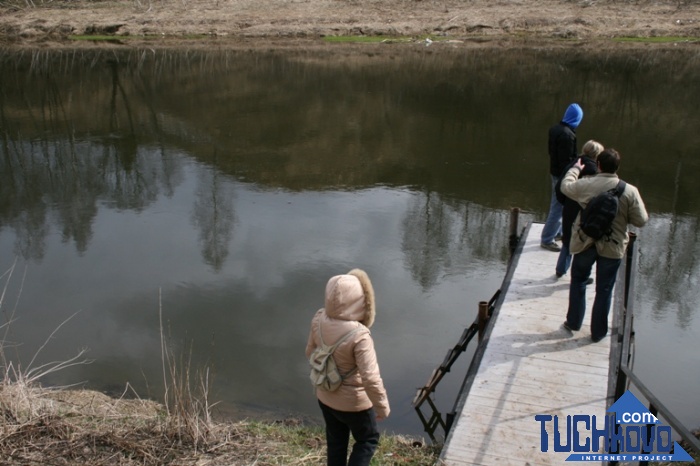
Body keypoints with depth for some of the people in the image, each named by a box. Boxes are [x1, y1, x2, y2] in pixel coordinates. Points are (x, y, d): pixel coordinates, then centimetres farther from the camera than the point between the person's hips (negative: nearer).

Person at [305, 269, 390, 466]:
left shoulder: (319, 320, -16)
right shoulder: (359, 335, -36)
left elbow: (311, 352, 1)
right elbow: (371, 379, -33)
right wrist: (382, 407, -16)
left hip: (325, 397, 6)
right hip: (354, 402, -5)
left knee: (335, 443, 26)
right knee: (368, 440, 23)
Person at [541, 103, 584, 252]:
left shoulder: (555, 129, 4)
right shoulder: (567, 135, -25)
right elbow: (567, 160, -24)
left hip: (554, 171, 10)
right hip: (563, 174, -10)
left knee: (557, 204, 23)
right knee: (559, 206, -2)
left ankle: (557, 231, 39)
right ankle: (547, 239, 3)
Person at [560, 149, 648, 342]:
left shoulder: (585, 185, -13)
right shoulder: (629, 191, -14)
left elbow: (565, 186, 8)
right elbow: (641, 220, -10)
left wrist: (575, 168, 24)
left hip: (585, 243, 0)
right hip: (612, 247, 0)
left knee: (578, 280, 21)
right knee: (604, 290, 12)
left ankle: (573, 323, 27)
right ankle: (598, 332, 24)